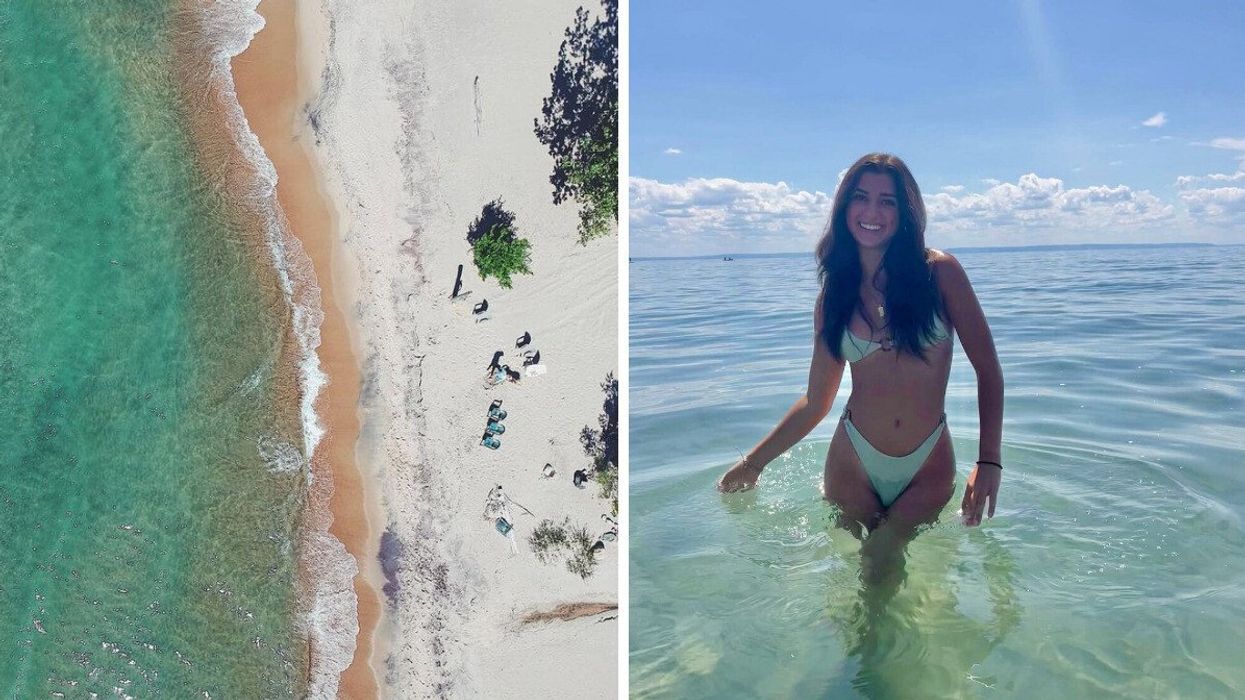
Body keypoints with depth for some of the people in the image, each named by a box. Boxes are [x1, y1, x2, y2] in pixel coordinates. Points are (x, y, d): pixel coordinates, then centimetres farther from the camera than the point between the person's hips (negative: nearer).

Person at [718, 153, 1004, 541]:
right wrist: (753, 462, 9)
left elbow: (988, 370, -4)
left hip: (928, 469, -2)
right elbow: (817, 400, 9)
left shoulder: (939, 272, -4)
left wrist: (988, 462, -15)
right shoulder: (835, 295, 4)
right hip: (853, 465, 2)